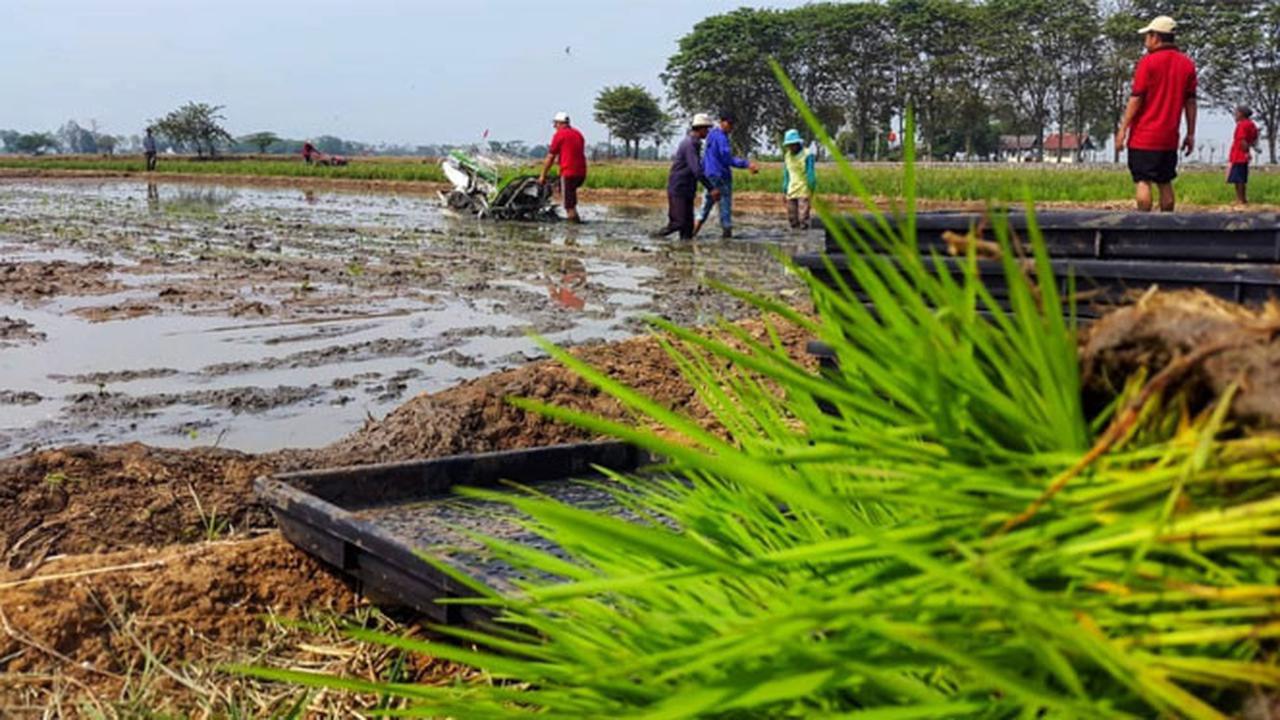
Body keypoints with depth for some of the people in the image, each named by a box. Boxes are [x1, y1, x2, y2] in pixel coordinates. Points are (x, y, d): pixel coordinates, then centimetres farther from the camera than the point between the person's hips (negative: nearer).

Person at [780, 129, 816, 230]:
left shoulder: (807, 155, -10)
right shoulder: (787, 155, 8)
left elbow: (810, 174, -10)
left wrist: (811, 190, -12)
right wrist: (784, 190, 15)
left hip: (804, 191, -6)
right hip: (792, 191, 6)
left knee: (803, 217, -11)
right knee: (792, 216, 6)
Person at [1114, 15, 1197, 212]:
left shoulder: (1148, 61, -8)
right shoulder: (1187, 64, 7)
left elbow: (1136, 99, -10)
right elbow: (1190, 102, 7)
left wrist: (1123, 129, -6)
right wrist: (1190, 134, 11)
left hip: (1144, 137, -5)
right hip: (1169, 137, 5)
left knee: (1142, 182, -5)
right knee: (1165, 183, 12)